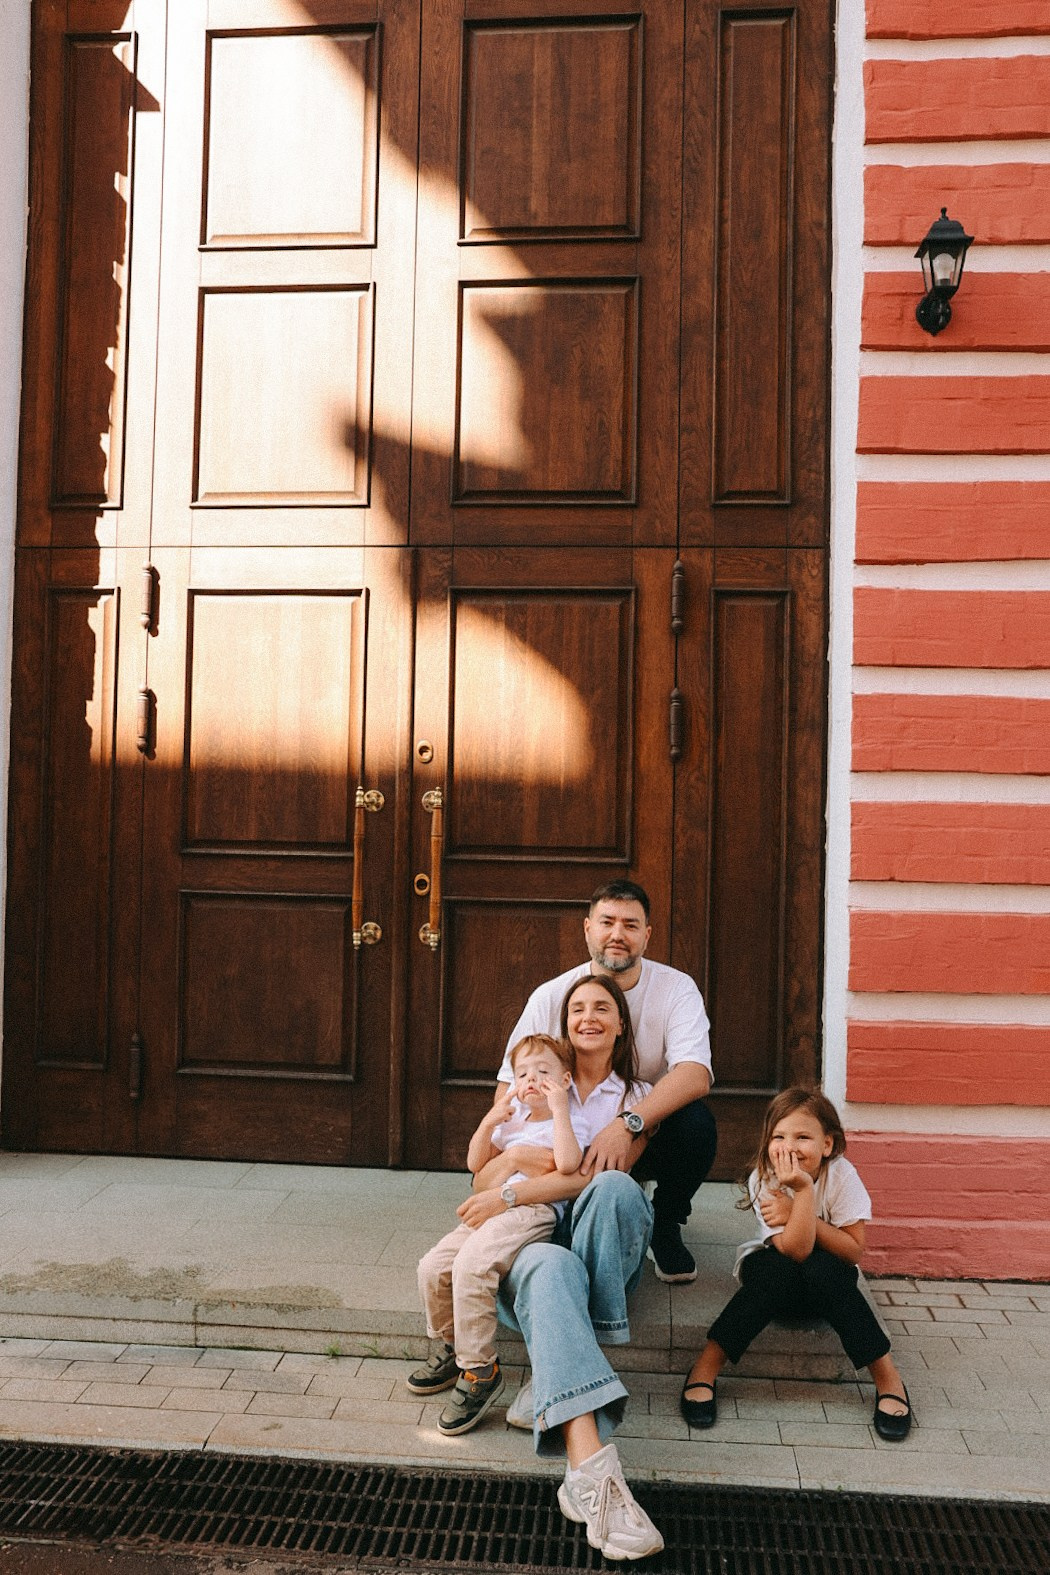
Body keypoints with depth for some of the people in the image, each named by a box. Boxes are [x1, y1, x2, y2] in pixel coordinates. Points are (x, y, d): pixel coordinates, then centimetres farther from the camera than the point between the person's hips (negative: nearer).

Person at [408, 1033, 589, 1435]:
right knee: (433, 1266, -7)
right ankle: (453, 1347, 17)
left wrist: (558, 1108, -17)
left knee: (471, 1266, -28)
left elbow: (567, 1164, -18)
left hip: (534, 1210, -8)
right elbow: (476, 1163, 20)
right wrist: (490, 1122, 5)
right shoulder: (512, 1116, 26)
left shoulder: (571, 1120, 4)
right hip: (492, 1208, 8)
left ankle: (480, 1370, -15)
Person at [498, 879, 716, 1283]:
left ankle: (665, 1227, -1)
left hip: (649, 1135, -1)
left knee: (696, 1121, -33)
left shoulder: (676, 989, -12)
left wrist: (627, 1124, -43)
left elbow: (695, 1073, -28)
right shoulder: (549, 997, -8)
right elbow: (511, 1082, -7)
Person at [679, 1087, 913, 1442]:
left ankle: (888, 1377, -24)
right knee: (780, 1270, -34)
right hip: (776, 1270, 0)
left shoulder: (841, 1176, -20)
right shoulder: (763, 1180, -22)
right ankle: (705, 1368, -29)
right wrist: (804, 1190, -42)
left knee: (822, 1270, -33)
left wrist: (799, 1214, -30)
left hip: (826, 1279, 1)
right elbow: (795, 1251, -31)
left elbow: (854, 1251, -21)